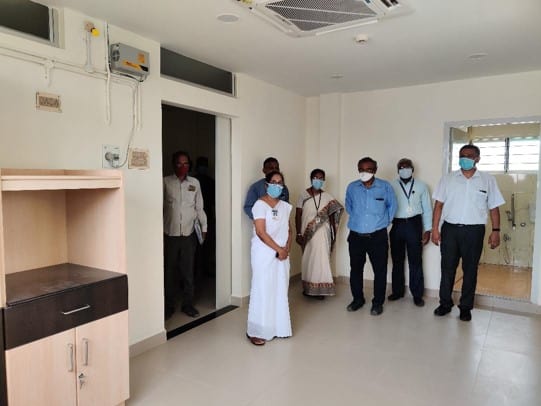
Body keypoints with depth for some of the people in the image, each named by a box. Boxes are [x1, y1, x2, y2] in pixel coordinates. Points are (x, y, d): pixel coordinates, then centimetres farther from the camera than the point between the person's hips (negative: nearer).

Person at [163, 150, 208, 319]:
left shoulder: (195, 183, 7)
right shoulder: (166, 182, -2)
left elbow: (199, 207, 11)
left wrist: (204, 226, 5)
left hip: (189, 234, 2)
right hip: (170, 234, -2)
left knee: (188, 271, 8)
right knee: (170, 271, 7)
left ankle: (187, 304, 22)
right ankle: (169, 306, 22)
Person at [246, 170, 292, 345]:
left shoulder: (285, 206, 10)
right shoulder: (260, 205, -10)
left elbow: (288, 230, 12)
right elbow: (261, 233, -16)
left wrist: (287, 248, -4)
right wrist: (279, 250, -14)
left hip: (282, 254, 6)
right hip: (264, 254, -6)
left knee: (280, 291, 11)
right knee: (263, 291, -2)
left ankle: (278, 327, 24)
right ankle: (256, 331, 10)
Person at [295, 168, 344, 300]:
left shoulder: (327, 197, 1)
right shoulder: (303, 195, -3)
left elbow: (332, 216, 5)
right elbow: (298, 215, -1)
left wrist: (333, 236, 3)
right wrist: (298, 234, -5)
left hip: (322, 233, 1)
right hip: (307, 233, -1)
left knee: (321, 259, 0)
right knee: (308, 260, 8)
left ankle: (320, 289, 12)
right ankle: (309, 288, 20)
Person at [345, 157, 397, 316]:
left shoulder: (385, 186, -5)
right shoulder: (352, 187, 0)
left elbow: (392, 205, 11)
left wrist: (384, 221, 10)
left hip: (378, 236, -2)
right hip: (356, 236, 2)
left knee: (380, 270, 5)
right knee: (355, 269, 11)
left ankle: (378, 302, 21)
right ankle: (357, 299, 29)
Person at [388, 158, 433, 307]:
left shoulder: (421, 186, 4)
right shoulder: (391, 186, 3)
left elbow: (427, 209, 5)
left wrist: (427, 230, -1)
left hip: (414, 224, -1)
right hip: (397, 225, 1)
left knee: (415, 261, 4)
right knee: (397, 260, 11)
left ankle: (417, 295, 16)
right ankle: (397, 291, 25)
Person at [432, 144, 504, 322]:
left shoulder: (488, 180, 2)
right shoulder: (447, 179, 3)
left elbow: (494, 208, 4)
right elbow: (439, 205, 2)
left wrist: (496, 231, -3)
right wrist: (435, 229, -3)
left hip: (474, 231, 0)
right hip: (450, 229, 1)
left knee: (470, 270, 9)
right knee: (447, 268, 8)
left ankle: (465, 307, 22)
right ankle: (445, 303, 22)